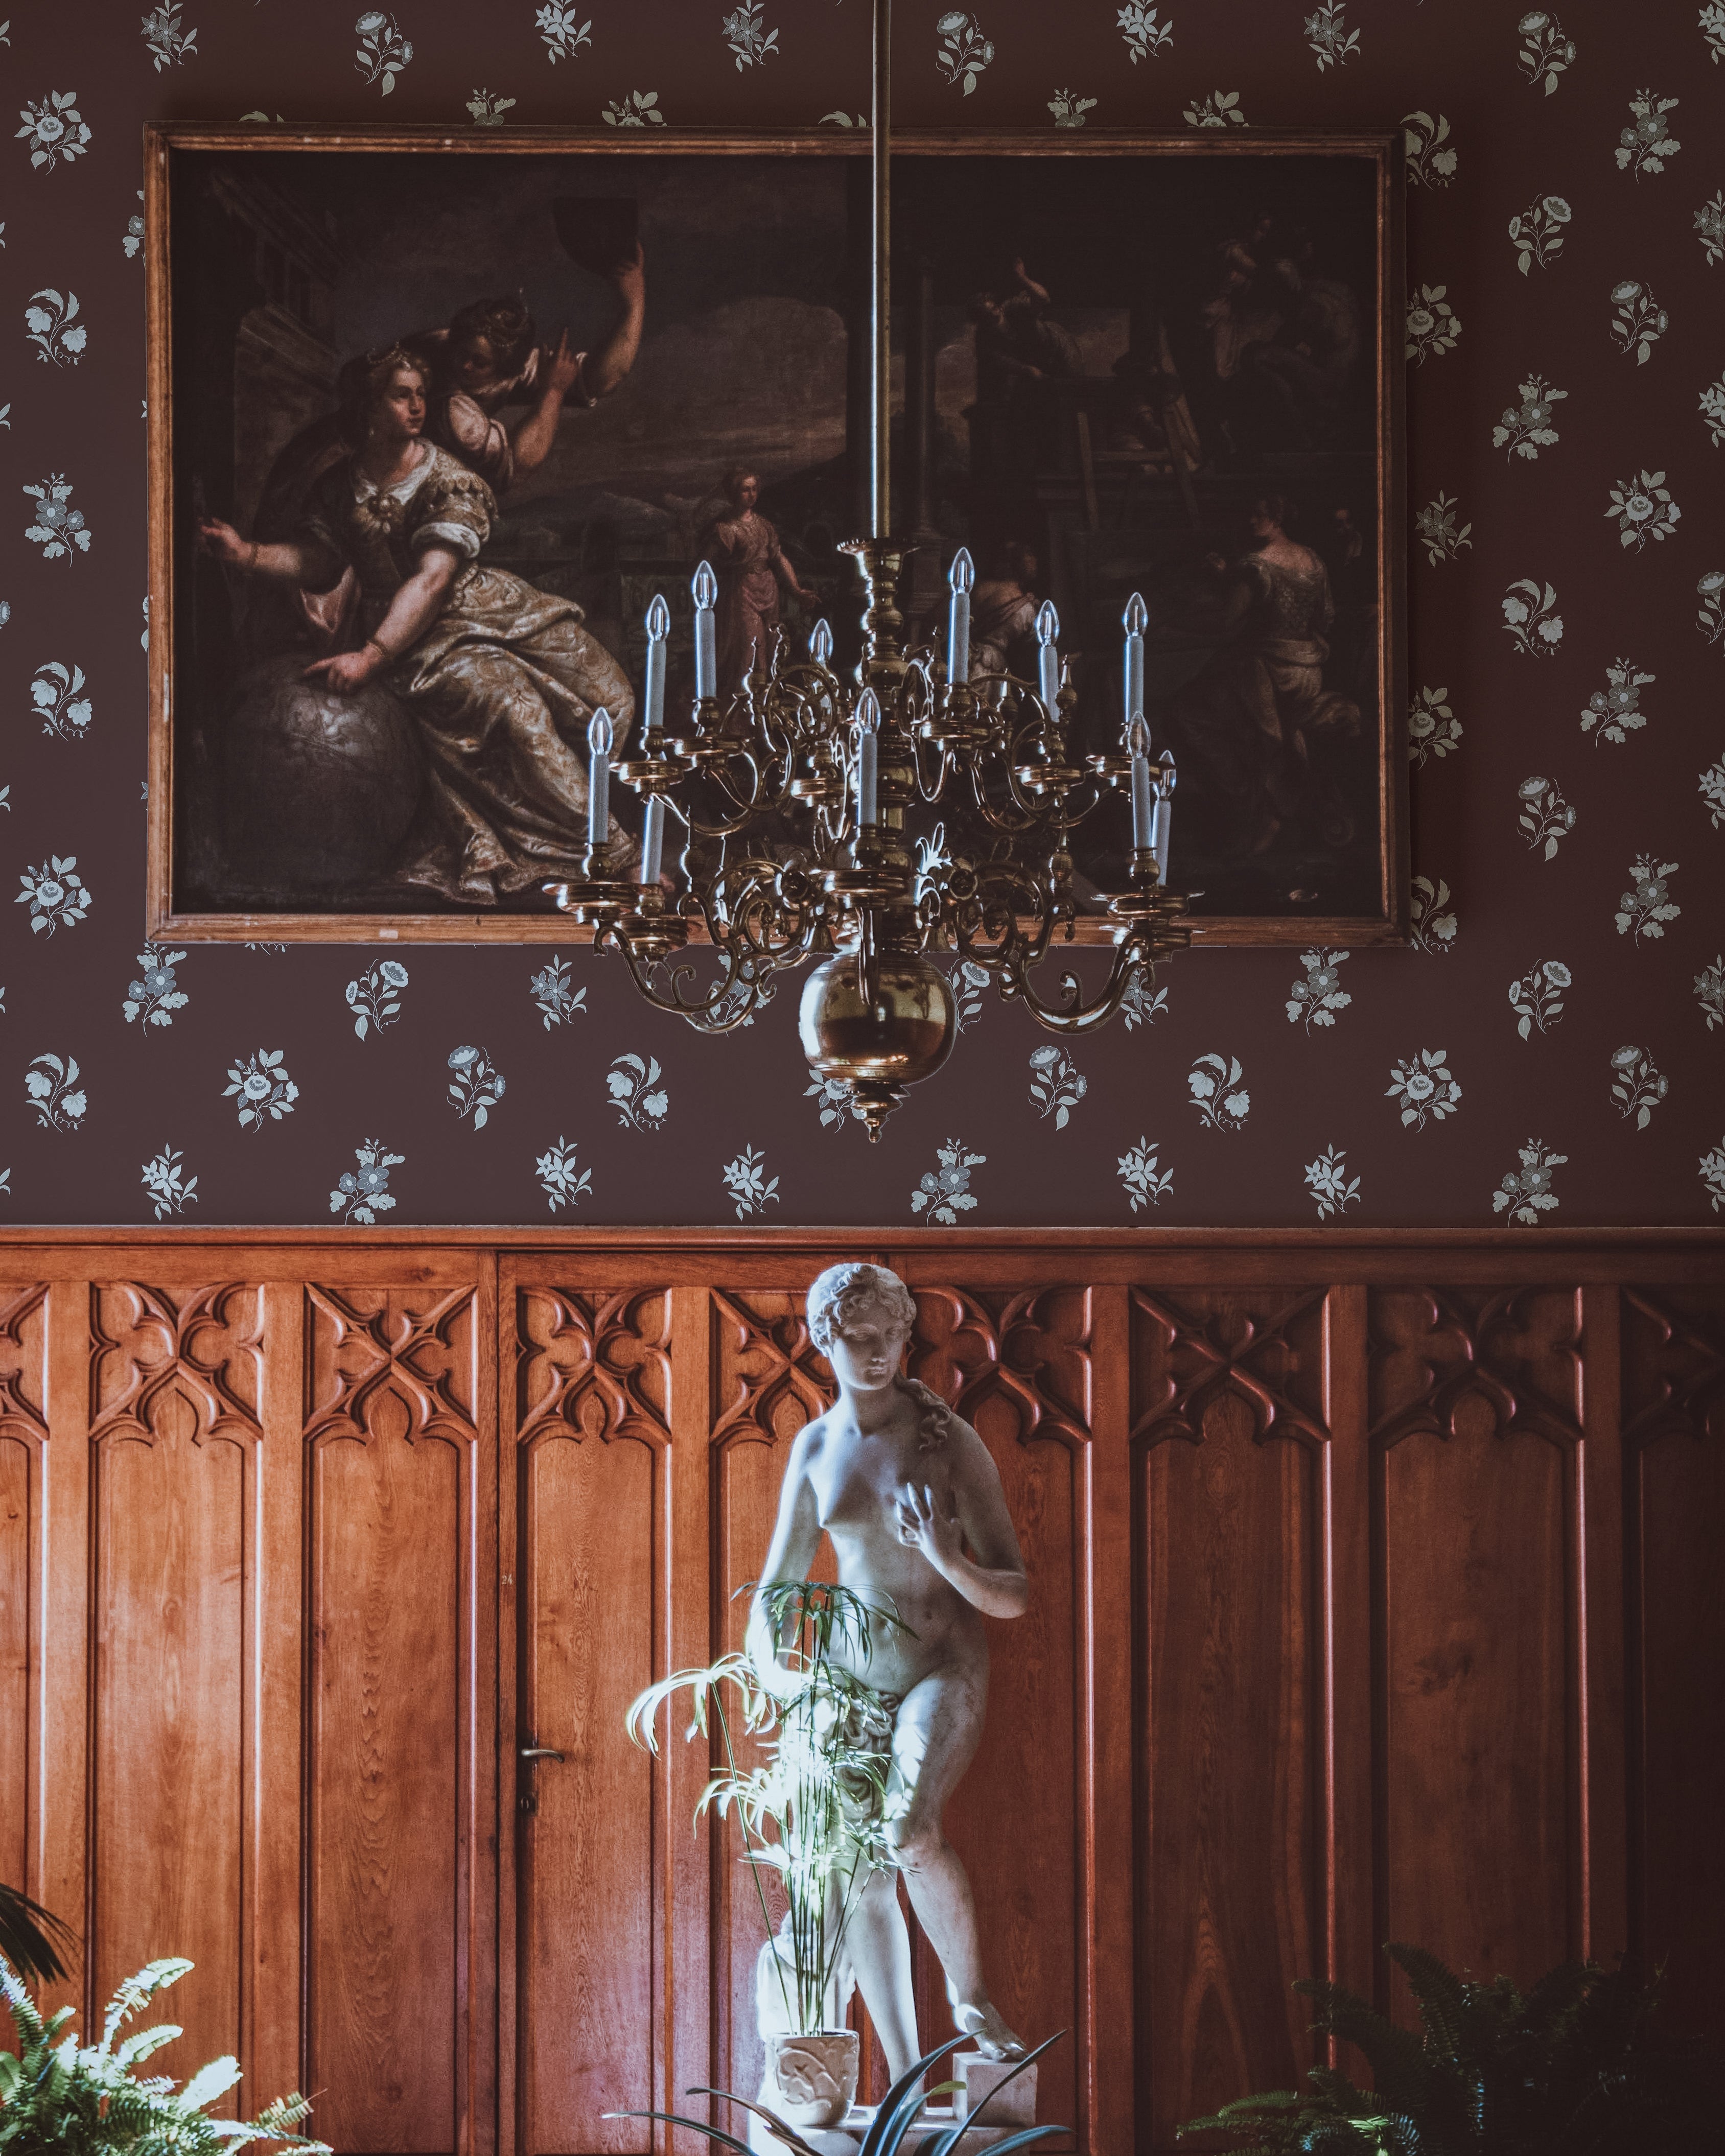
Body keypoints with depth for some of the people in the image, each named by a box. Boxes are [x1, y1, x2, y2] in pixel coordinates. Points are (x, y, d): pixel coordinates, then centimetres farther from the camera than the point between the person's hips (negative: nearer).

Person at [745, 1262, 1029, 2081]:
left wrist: (950, 1560, -27)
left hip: (945, 1667, -4)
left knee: (910, 1828, -31)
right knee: (862, 1882, 1)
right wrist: (771, 1671, -5)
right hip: (853, 1674, 4)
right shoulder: (816, 1446, 4)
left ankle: (970, 1995, -6)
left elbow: (1014, 1598, -7)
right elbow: (775, 1586, 13)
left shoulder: (951, 1442, -7)